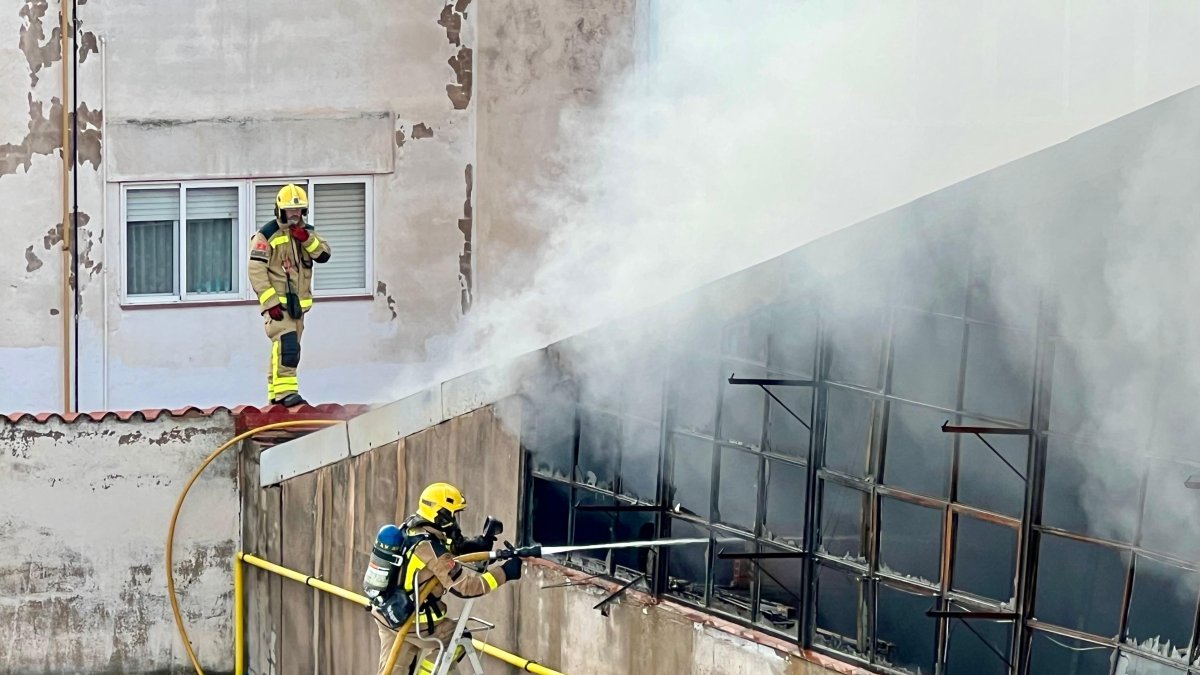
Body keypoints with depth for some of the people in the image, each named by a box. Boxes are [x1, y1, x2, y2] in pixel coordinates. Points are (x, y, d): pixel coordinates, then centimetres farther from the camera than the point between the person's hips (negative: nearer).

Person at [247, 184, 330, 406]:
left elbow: (324, 255, 0)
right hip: (277, 302, -7)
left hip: (298, 303, 7)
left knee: (289, 348, 10)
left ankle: (275, 395, 17)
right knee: (286, 345, -22)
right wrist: (270, 302, -19)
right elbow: (256, 270, -13)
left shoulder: (306, 232, 14)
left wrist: (306, 239, -17)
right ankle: (285, 391, -27)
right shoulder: (267, 235, -8)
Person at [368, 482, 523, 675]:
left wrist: (481, 543, 0)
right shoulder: (431, 549, -24)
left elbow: (450, 547, 14)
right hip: (412, 621, -8)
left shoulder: (410, 529, 1)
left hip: (387, 613, 8)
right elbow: (465, 586, -23)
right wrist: (504, 572, -20)